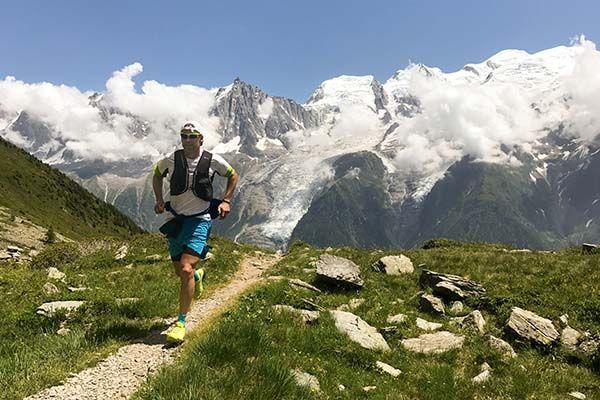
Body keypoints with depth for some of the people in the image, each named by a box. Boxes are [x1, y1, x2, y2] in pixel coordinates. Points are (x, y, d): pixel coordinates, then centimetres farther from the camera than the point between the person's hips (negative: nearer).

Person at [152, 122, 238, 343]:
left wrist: (226, 201, 3)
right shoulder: (171, 160, -4)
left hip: (200, 220, -3)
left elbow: (233, 175, 12)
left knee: (186, 269, -19)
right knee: (180, 272, 14)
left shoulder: (213, 160, -7)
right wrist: (159, 200, 6)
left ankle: (181, 323, -10)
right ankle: (197, 274, 52)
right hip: (176, 220, 4)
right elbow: (157, 175, 18)